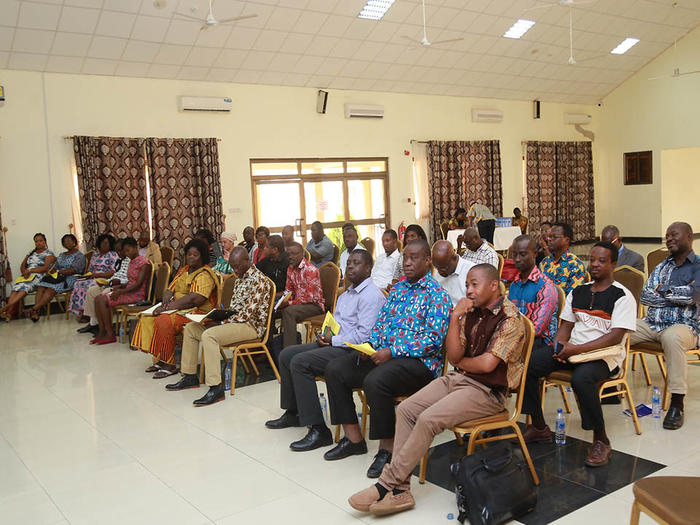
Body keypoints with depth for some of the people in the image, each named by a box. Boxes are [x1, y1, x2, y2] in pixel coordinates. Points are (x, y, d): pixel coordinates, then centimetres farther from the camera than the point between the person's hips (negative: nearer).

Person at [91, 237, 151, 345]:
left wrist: (121, 292, -19)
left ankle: (110, 335, -14)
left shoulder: (144, 262, -12)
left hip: (137, 294, -9)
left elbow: (138, 284, -18)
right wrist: (120, 286, 3)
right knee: (98, 299, -6)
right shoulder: (131, 262, 18)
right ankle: (101, 332, -8)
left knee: (103, 301, -21)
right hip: (128, 291, 9)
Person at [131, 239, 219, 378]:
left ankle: (169, 365, -20)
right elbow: (170, 289, 17)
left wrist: (169, 307, -22)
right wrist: (167, 300, -8)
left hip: (197, 312, -9)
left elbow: (195, 299, -23)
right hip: (178, 309, 9)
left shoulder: (205, 275, -12)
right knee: (147, 318, -6)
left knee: (164, 321, -30)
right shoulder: (183, 270, 18)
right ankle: (158, 360, -4)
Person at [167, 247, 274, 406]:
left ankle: (215, 388, -33)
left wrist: (222, 323, -20)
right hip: (234, 321, 10)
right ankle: (190, 376, 11)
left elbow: (249, 313, -21)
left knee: (209, 335, -32)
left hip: (251, 325, -10)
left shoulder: (258, 280, -14)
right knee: (190, 327, 8)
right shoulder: (239, 280, 17)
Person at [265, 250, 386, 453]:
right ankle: (293, 413, 18)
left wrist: (333, 340, -14)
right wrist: (325, 336, 2)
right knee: (287, 354, 7)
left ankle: (318, 430, -22)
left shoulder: (371, 295, -13)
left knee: (300, 362, -24)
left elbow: (365, 335, -22)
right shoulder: (345, 295, 20)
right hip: (334, 344, 11)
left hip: (352, 351, -11)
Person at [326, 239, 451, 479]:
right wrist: (370, 346, -1)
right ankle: (351, 436, 2)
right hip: (384, 353, 8)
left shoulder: (437, 295, -8)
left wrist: (392, 352, -21)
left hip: (419, 360, -8)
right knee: (335, 369, -5)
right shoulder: (398, 288, 17)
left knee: (374, 381, -35)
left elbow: (434, 338, -17)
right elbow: (381, 322, 20)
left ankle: (387, 447, -16)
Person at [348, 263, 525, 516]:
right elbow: (453, 356, 4)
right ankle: (399, 490, -10)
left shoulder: (510, 318, -12)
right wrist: (455, 318, -6)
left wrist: (461, 362, -1)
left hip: (486, 390, -8)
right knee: (405, 409, -9)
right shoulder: (472, 312, 12)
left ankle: (388, 484, -13)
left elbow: (487, 363, -20)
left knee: (428, 419, -25)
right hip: (457, 379, 8)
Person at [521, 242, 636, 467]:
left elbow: (615, 337, -14)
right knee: (527, 364, -15)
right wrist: (561, 345, -7)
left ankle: (601, 440, -17)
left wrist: (577, 349, -22)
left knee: (581, 378, -39)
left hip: (605, 354, -6)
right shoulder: (577, 292, 15)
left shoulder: (622, 296, -5)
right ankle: (539, 427, 1)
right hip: (572, 349, 6)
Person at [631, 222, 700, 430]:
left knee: (672, 338, -40)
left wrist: (662, 290, -1)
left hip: (682, 325, -5)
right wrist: (678, 295, -5)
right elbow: (645, 296, 7)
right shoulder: (662, 266, 20)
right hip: (651, 323, 5)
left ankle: (677, 403, -32)